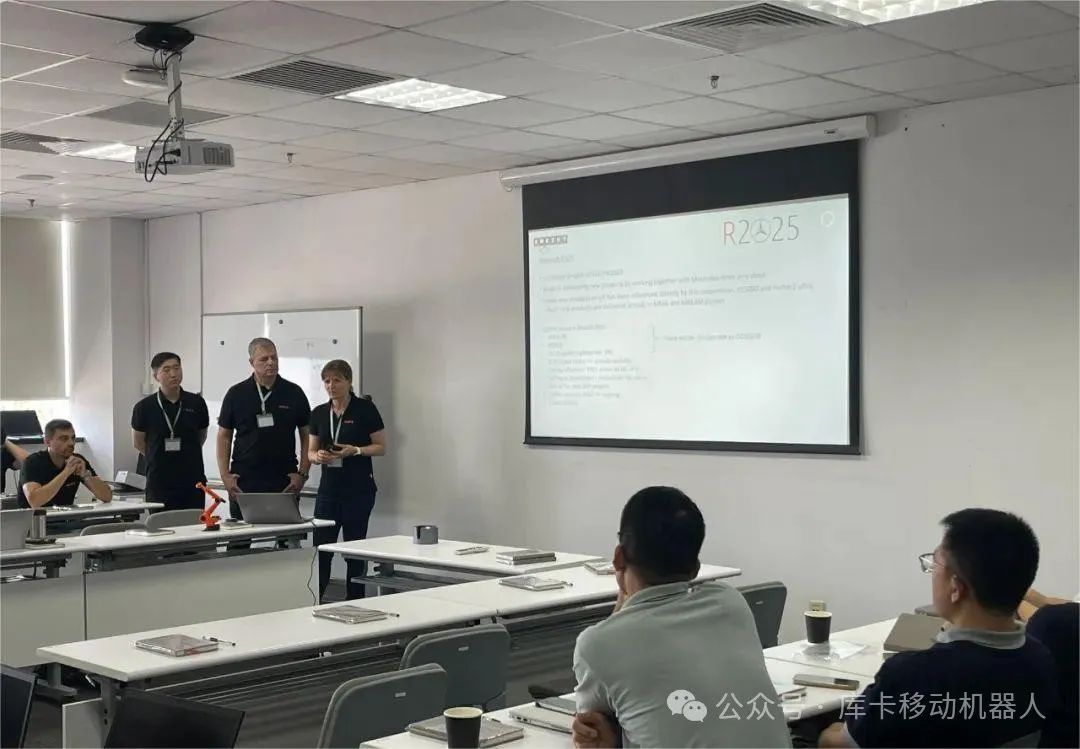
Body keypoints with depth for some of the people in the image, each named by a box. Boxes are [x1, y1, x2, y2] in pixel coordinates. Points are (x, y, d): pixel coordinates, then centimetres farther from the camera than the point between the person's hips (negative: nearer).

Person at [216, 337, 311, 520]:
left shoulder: (293, 393, 4)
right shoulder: (236, 394, 5)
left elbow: (307, 435, 7)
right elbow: (224, 436, 9)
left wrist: (302, 473, -2)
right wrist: (225, 475, -1)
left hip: (284, 482, 0)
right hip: (243, 482, 0)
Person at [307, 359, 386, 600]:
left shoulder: (365, 409, -7)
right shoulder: (318, 413, 7)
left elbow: (381, 447, -4)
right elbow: (311, 451, 12)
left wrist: (355, 450, -19)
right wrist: (318, 456, -10)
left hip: (358, 489, -4)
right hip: (329, 488, 4)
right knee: (321, 547, 2)